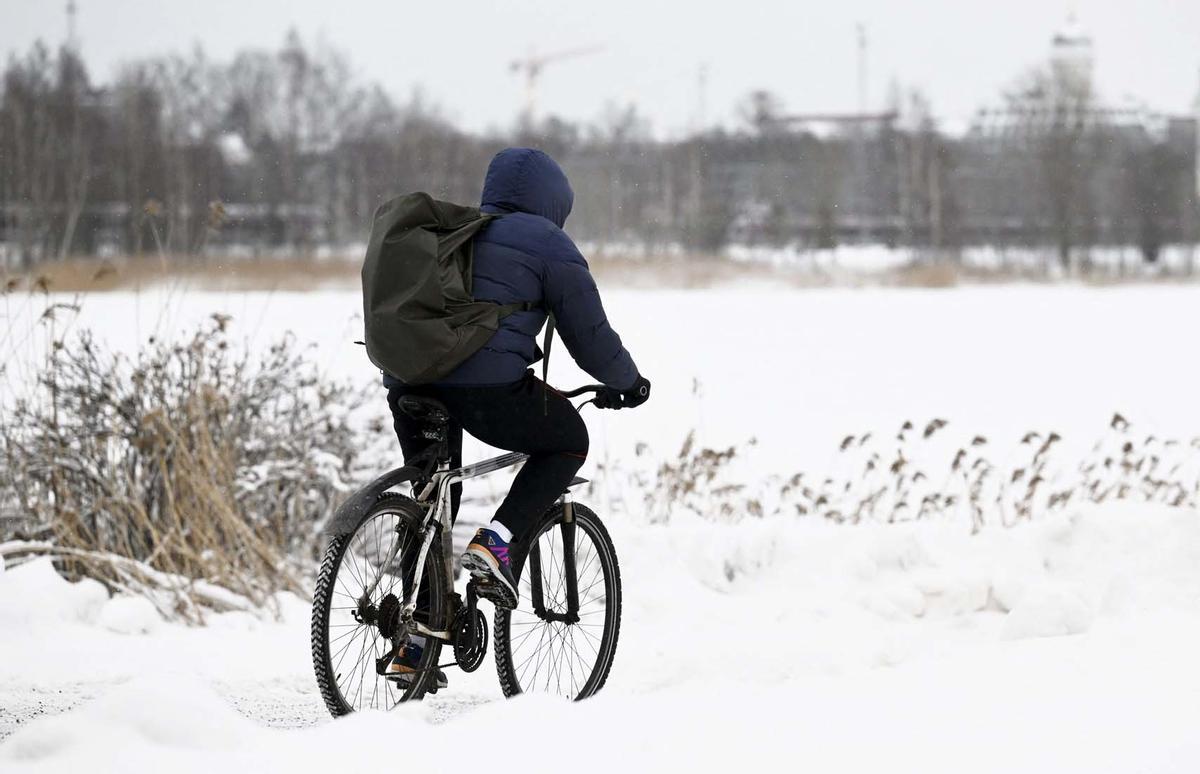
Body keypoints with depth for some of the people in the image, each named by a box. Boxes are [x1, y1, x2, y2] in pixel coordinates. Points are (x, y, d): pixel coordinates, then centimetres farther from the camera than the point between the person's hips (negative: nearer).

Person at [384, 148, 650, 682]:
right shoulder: (547, 243, 7)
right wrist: (625, 382, 23)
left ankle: (414, 648, 19)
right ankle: (492, 547, -1)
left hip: (408, 382, 6)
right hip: (489, 387, -6)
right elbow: (588, 333, 6)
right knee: (569, 442, 20)